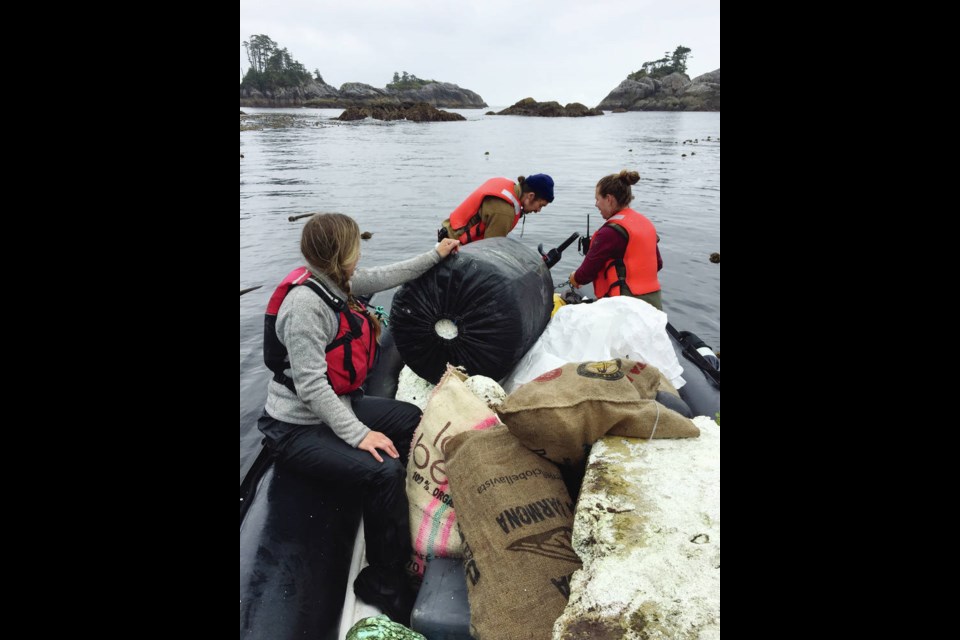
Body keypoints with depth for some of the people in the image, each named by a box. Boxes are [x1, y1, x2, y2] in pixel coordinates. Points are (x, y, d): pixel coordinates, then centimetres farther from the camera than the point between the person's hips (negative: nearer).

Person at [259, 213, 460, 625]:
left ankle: (403, 541, 27)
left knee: (416, 420, 16)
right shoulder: (305, 303, -26)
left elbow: (386, 277, 13)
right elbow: (311, 386, -28)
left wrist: (435, 255, 21)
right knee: (383, 472, -28)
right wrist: (359, 434, -28)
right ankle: (383, 582, -1)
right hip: (297, 429, -10)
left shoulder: (335, 282, -1)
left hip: (336, 406, 10)